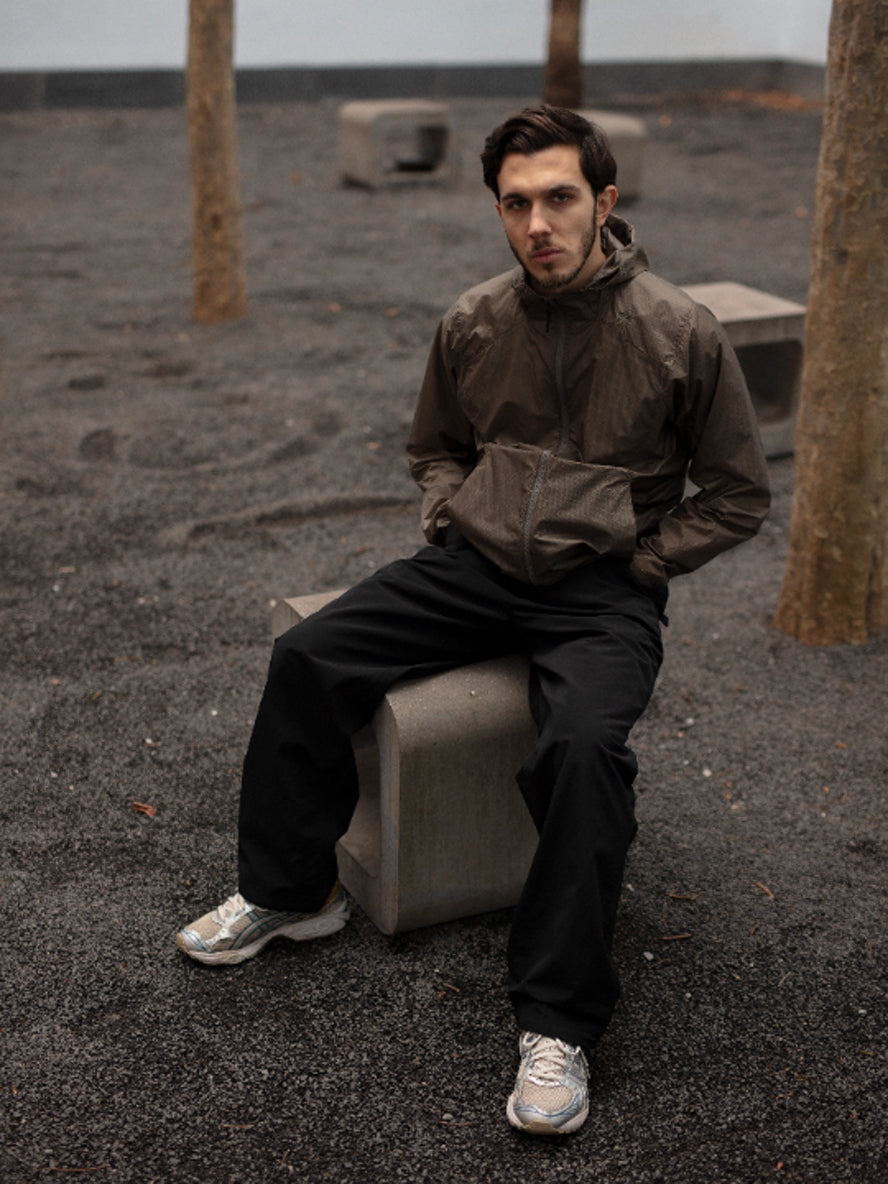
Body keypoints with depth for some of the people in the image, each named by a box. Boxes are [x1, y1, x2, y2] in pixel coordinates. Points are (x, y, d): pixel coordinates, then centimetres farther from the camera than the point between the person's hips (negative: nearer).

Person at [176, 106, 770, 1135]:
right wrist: (449, 520, 4)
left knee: (585, 744, -33)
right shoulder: (472, 324, 4)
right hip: (471, 564, 4)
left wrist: (636, 564, -4)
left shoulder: (681, 334, -7)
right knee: (307, 659, -13)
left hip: (602, 593, -4)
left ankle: (557, 1022, -21)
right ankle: (290, 892, 8)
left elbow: (737, 494, 3)